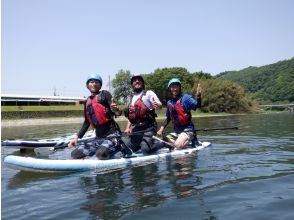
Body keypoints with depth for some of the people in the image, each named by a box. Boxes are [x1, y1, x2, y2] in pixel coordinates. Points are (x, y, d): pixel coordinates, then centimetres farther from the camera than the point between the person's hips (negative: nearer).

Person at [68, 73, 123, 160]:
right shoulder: (87, 102, 16)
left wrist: (117, 111, -35)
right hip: (98, 138, 6)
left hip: (112, 134, -6)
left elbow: (117, 112, -12)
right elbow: (87, 122, 23)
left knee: (101, 154, -33)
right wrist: (77, 136, 15)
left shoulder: (104, 94, 0)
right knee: (75, 154, -5)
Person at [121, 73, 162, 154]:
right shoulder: (132, 98, 21)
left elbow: (160, 105, -12)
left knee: (146, 149, -25)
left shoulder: (148, 93, 2)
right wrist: (128, 128, 11)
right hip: (135, 129, 6)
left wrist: (157, 105, -36)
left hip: (148, 128, -6)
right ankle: (142, 143, 17)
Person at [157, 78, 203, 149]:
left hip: (187, 130, -6)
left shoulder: (185, 98, -6)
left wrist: (198, 96, -41)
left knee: (178, 145, -27)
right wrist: (162, 128, 5)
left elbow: (197, 105, -22)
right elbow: (168, 118, 18)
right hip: (176, 131, 7)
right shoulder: (169, 103, 9)